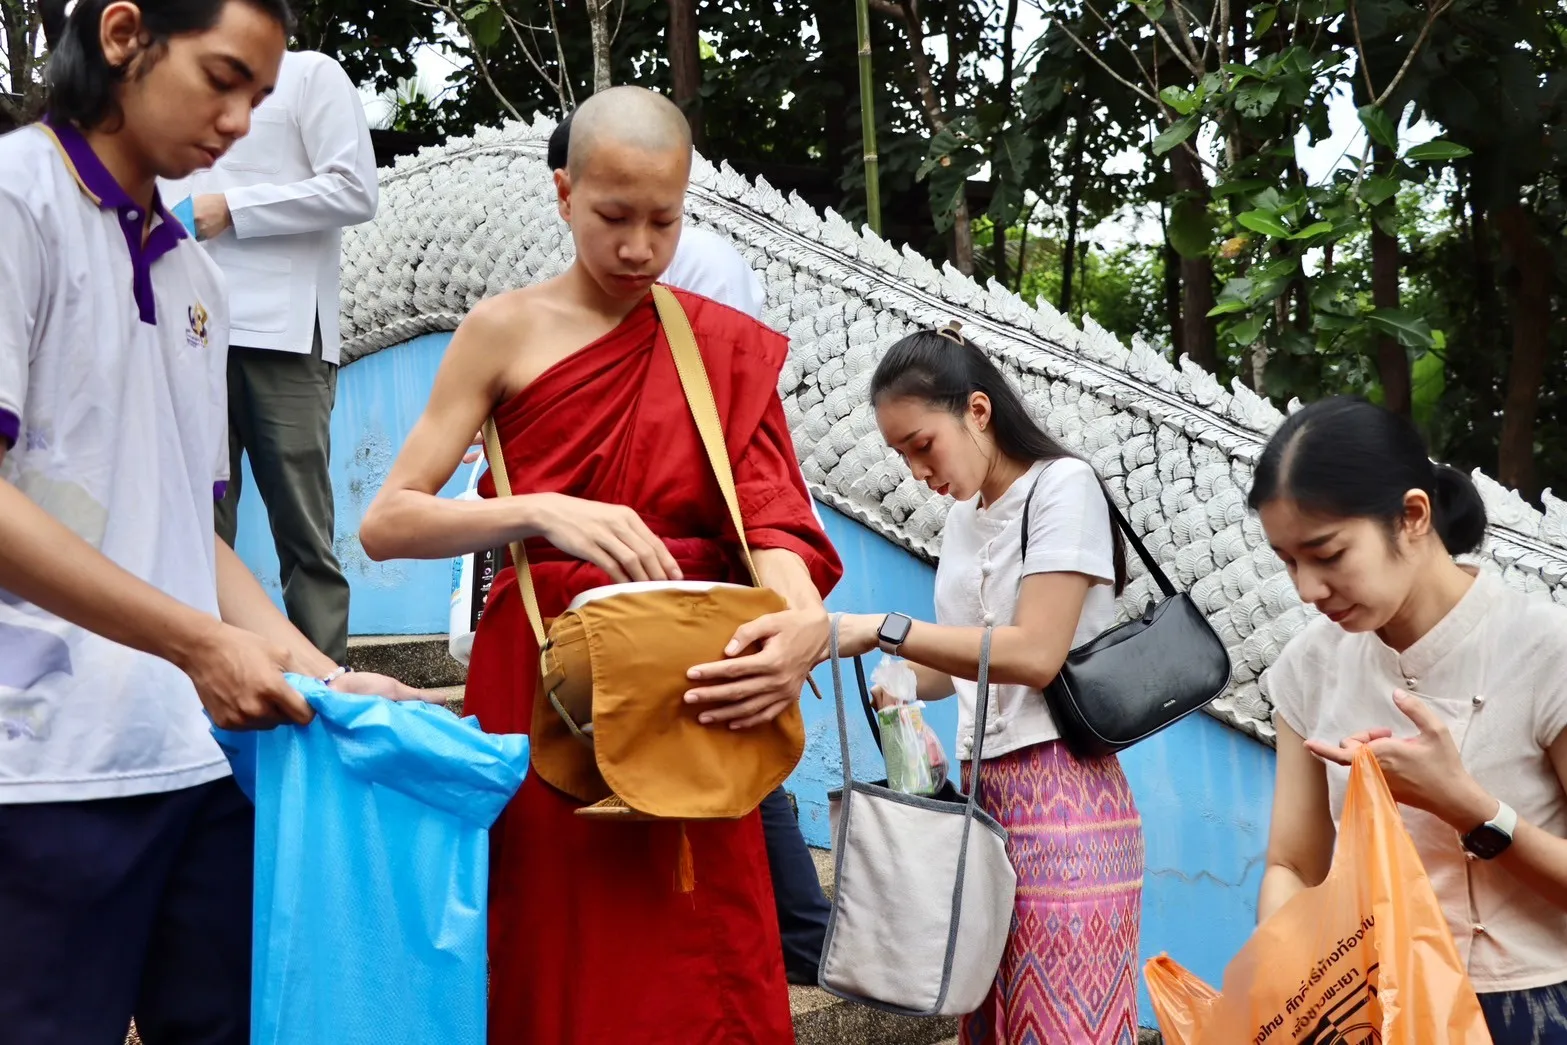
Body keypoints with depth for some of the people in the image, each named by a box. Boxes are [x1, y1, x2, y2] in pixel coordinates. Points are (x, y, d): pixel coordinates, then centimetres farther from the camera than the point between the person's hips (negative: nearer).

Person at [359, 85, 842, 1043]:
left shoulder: (729, 350, 7)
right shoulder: (508, 331, 0)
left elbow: (770, 514, -5)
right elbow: (386, 523, -7)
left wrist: (806, 619, -26)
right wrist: (543, 511, -23)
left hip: (693, 692, 2)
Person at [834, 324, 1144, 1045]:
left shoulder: (1061, 487, -6)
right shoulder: (962, 517, 17)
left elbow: (1035, 654, -16)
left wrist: (881, 630, -17)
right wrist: (885, 680, -3)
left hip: (1060, 793, -7)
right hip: (983, 789, 7)